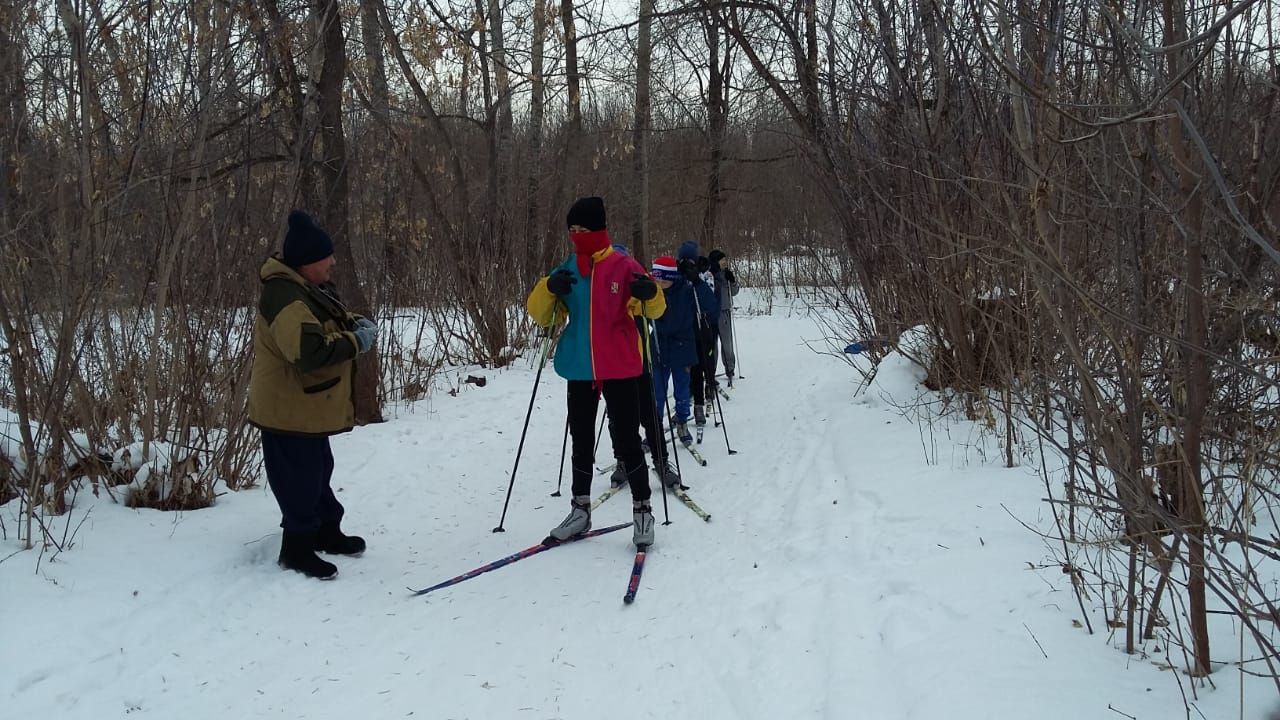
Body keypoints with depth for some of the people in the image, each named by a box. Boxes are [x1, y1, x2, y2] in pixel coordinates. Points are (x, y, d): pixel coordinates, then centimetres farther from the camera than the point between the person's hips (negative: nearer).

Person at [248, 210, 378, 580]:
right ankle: (298, 547, 11)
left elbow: (334, 319, 23)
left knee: (318, 470, 22)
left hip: (310, 407, 11)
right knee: (299, 478, -1)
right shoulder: (286, 299, -26)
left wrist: (357, 323, -1)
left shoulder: (310, 289, 8)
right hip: (290, 410, -11)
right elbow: (310, 350, -37)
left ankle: (326, 530, 36)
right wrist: (356, 340, -24)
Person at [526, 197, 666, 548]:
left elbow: (655, 310, -1)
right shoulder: (567, 270, 6)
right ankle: (580, 509, 24)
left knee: (626, 440, -1)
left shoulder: (624, 266, -5)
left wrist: (649, 293, -24)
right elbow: (539, 313, 6)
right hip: (579, 369, 4)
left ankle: (642, 510, 10)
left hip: (620, 369, -4)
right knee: (581, 440, 13)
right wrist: (549, 288, -14)